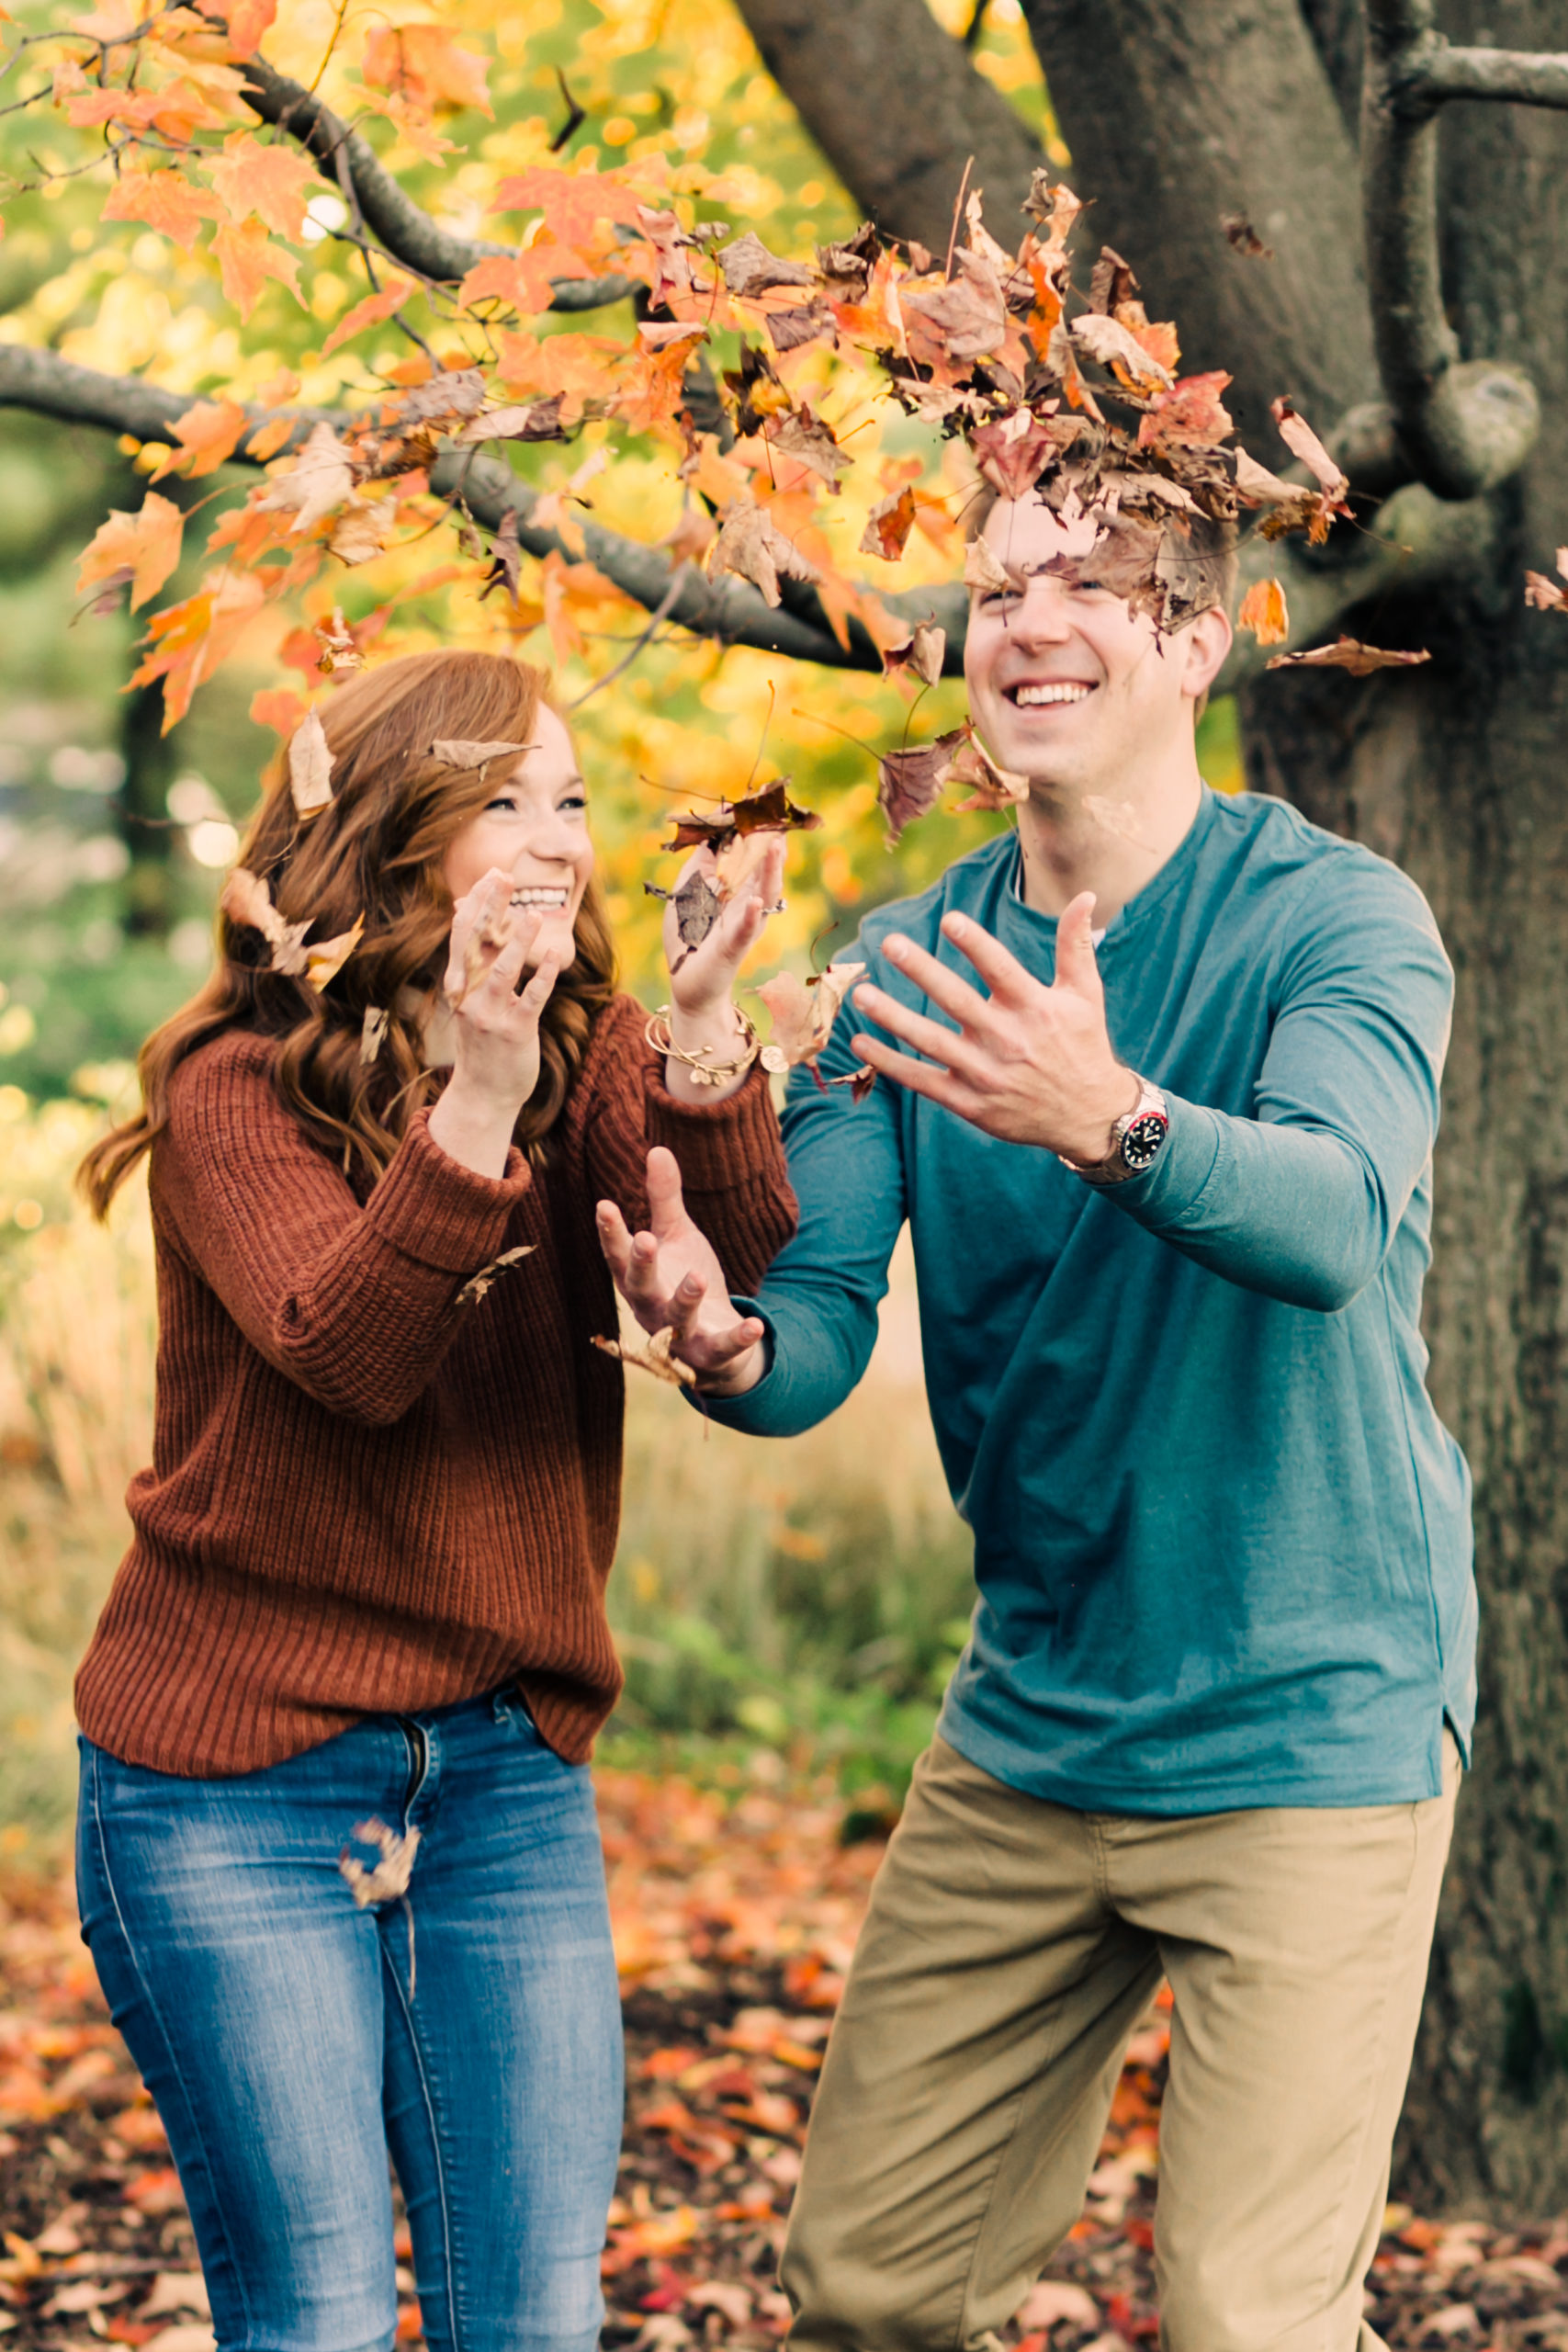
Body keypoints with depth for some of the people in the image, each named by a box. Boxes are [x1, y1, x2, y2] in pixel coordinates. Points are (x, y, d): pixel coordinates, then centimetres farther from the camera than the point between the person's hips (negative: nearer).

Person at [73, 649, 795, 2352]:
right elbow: (346, 1351, -23)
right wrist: (477, 1095, -35)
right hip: (235, 1785, -4)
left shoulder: (590, 1065, 4)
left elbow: (739, 1292, -13)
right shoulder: (235, 1089, -7)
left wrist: (702, 1030, -28)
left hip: (509, 1776, 4)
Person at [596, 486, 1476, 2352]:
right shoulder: (904, 964, 4)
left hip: (1308, 1723, -5)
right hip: (1027, 1724, 5)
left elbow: (1334, 1218, -30)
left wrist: (1113, 1124, -50)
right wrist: (729, 1343, -28)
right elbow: (823, 1309, -5)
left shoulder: (1336, 917, -12)